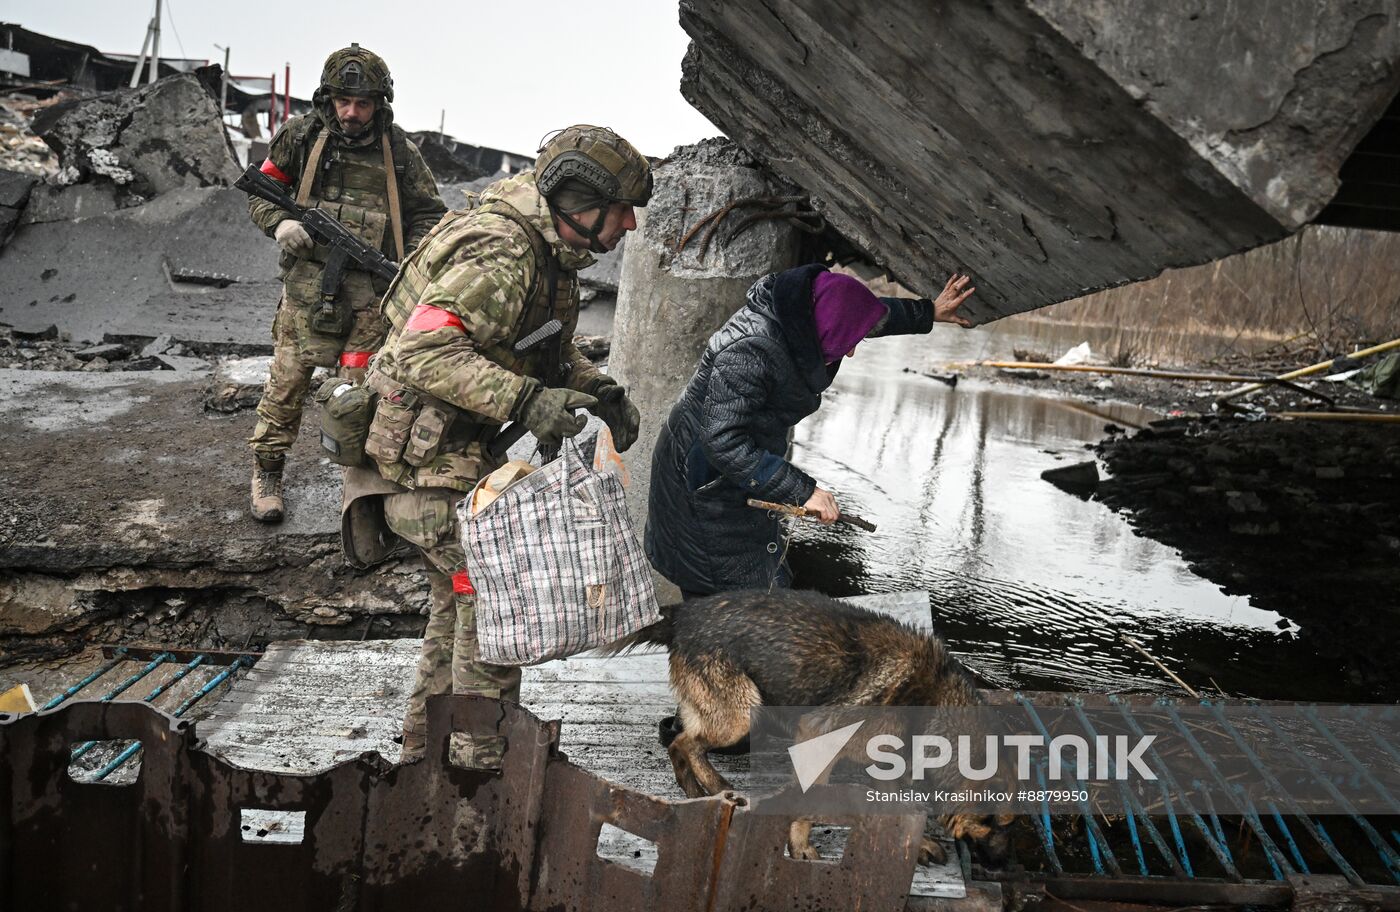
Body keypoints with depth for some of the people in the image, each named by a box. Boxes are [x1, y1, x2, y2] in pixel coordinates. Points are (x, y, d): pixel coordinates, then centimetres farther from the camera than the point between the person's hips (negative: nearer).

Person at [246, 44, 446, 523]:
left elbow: (429, 214, 11)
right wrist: (280, 222, -8)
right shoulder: (301, 136, 4)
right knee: (288, 377, -1)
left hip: (372, 287, 0)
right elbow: (260, 191, 13)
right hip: (309, 280, 0)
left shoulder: (398, 149, 4)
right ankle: (267, 472, 15)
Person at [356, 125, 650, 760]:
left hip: (460, 451, 11)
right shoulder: (499, 254, -25)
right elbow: (425, 351, -33)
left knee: (462, 598, 20)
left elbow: (550, 349, 19)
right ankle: (478, 757, 8)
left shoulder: (546, 252, 8)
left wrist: (598, 389, 2)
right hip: (428, 456, -11)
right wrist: (525, 401, -40)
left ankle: (427, 738, 37)